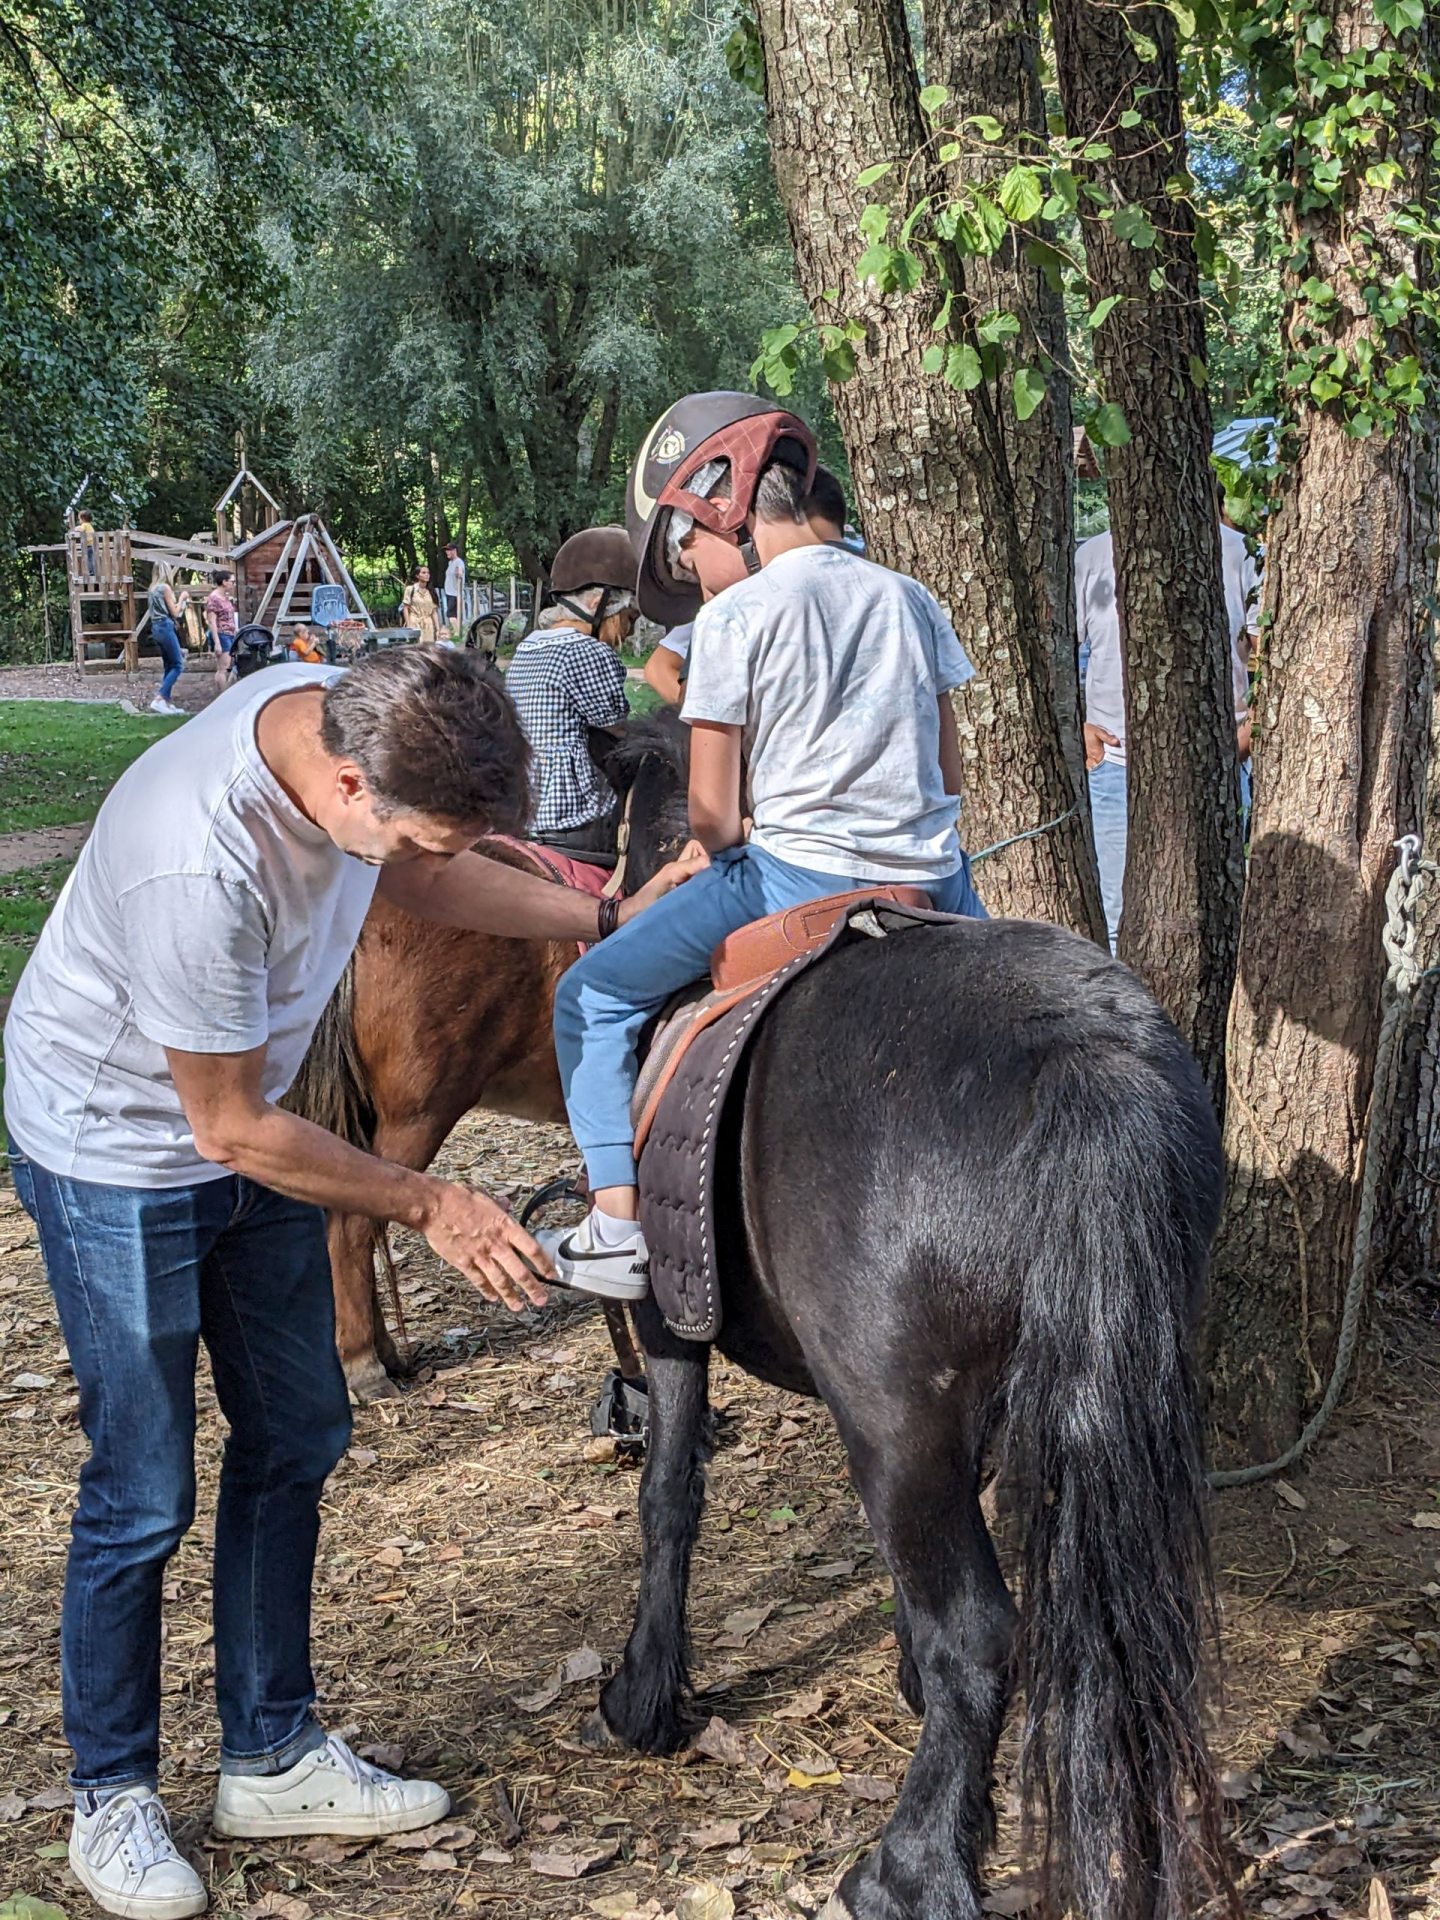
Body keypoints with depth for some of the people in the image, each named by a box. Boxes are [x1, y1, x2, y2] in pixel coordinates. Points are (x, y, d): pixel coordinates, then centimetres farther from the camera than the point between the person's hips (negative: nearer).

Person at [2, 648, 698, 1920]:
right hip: (118, 1159, -8)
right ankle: (113, 1801, 21)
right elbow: (231, 1132, -26)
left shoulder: (346, 715, -16)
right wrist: (429, 1206, -16)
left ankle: (273, 1761, 29)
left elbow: (420, 880, 8)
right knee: (143, 1497, 0)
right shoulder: (198, 867, -40)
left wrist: (608, 918, 1)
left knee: (295, 1437, 14)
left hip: (245, 1121, 8)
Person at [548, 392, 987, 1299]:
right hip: (932, 877, 6)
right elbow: (950, 768, 13)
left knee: (596, 995, 11)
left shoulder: (737, 615, -7)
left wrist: (731, 849, 14)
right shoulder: (907, 596, 11)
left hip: (792, 879, -5)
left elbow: (712, 810, -6)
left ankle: (619, 1228, 5)